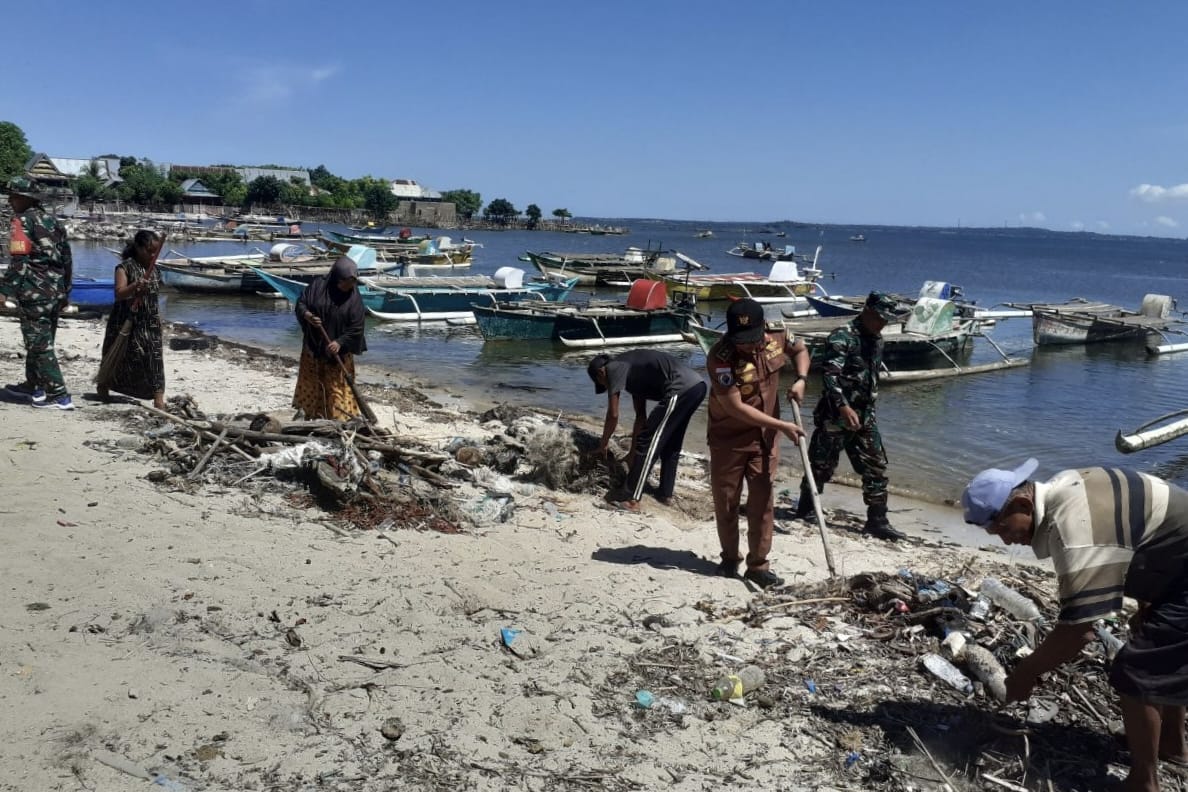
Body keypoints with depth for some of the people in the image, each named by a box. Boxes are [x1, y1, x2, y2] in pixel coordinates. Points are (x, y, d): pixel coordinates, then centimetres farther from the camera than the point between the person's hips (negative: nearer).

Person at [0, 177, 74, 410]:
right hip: (56, 292, 8)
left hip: (35, 292, -8)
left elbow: (19, 262, -17)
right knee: (41, 341, 19)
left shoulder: (23, 220, -9)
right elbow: (66, 258, 17)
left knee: (39, 344, -4)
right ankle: (33, 386, 31)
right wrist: (65, 291, 23)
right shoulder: (52, 220, 14)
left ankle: (59, 396, -7)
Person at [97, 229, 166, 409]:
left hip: (149, 324, 4)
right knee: (119, 359, 10)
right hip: (126, 323, -4)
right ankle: (103, 385, 37)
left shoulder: (154, 270, 7)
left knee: (154, 359, -6)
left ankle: (159, 400, -9)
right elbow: (119, 294, -22)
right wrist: (135, 286, -41)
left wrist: (158, 324, 15)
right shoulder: (125, 267, -10)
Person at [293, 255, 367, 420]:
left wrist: (340, 342, -21)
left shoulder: (354, 298, -11)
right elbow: (300, 303, -1)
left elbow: (356, 328, -11)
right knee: (311, 383, 13)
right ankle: (312, 416, 27)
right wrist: (307, 315, -22)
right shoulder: (318, 285, -9)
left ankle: (339, 420, 4)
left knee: (338, 386, -1)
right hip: (314, 346, 2)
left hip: (339, 350, -2)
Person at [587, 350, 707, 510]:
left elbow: (613, 415, 3)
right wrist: (633, 451, 34)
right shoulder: (631, 370, 29)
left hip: (680, 389, -10)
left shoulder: (613, 368, 4)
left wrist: (603, 445, 17)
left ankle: (631, 499, 3)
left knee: (648, 443, -1)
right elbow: (641, 416, 31)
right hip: (696, 386, 10)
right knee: (671, 445, 23)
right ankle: (665, 494, 33)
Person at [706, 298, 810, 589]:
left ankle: (758, 565, 13)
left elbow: (800, 349, 14)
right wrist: (783, 426, -26)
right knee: (726, 501, 9)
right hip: (728, 438, -3)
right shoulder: (720, 357, -28)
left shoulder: (777, 337, -11)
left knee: (763, 501, 3)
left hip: (764, 436, 3)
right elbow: (736, 408, -28)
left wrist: (800, 379, -6)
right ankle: (729, 558, 29)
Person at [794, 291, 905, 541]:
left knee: (876, 467, 6)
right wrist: (843, 407, -37)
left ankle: (877, 520, 13)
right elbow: (829, 374, -27)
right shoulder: (842, 337, -16)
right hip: (836, 414, -8)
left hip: (865, 416, 8)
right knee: (821, 464, 4)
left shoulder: (876, 339, 12)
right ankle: (804, 510, 22)